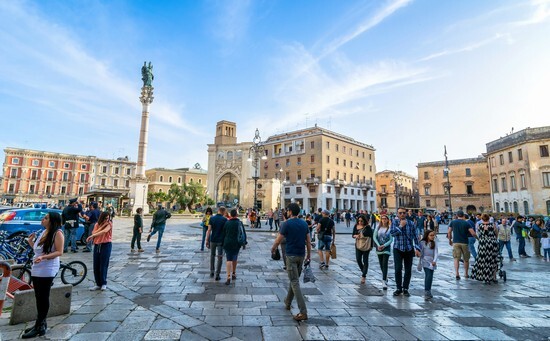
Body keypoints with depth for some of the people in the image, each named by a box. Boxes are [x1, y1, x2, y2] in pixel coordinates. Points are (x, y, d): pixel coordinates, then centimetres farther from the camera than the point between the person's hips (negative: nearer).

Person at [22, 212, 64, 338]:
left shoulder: (58, 233, -15)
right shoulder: (43, 232, 10)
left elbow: (59, 252, -18)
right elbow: (37, 249, 18)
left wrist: (43, 257, -30)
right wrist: (30, 242, 5)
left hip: (47, 271, -8)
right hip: (36, 269, 8)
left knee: (44, 298, 2)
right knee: (38, 297, 16)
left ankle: (39, 327, 12)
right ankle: (41, 322, 29)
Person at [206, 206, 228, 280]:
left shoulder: (212, 218, -2)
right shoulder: (225, 219, -8)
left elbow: (209, 230, -4)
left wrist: (207, 240, 1)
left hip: (212, 240, 3)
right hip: (221, 241, -3)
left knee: (212, 256, 20)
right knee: (220, 258, 4)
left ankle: (212, 272, 26)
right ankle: (217, 275, 3)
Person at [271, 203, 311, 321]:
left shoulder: (286, 224, -11)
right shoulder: (304, 224, 4)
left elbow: (278, 241, -8)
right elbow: (308, 242, 6)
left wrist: (273, 249, 11)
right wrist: (308, 256, 15)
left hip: (291, 256, -6)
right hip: (301, 255, 6)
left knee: (295, 282, -4)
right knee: (294, 279, 20)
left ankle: (303, 312, -7)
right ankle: (288, 302, 37)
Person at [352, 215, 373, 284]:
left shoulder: (368, 227, -9)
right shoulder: (356, 226, 3)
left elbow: (371, 236, -5)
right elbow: (352, 234, 10)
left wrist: (371, 246, -6)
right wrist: (355, 236, -13)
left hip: (366, 246, -4)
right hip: (358, 245, 4)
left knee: (365, 261, 2)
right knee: (358, 260, 3)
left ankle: (363, 276, 7)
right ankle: (364, 272, 29)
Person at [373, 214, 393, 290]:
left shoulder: (389, 228, -8)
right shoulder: (378, 227, 0)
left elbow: (391, 240, -7)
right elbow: (374, 237, 1)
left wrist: (384, 245, -16)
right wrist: (378, 245, -10)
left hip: (386, 248, -3)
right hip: (379, 248, 4)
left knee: (385, 264, -11)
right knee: (381, 264, 14)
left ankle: (384, 282, -12)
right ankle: (385, 277, 35)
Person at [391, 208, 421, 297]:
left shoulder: (411, 223, 2)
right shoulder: (394, 222, 0)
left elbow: (415, 237, 4)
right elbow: (392, 232, -14)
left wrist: (417, 248, -1)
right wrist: (400, 226, -16)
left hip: (409, 249, 2)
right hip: (398, 249, -1)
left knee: (408, 270, 5)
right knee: (398, 269, -8)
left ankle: (405, 289, 20)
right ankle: (399, 288, 9)